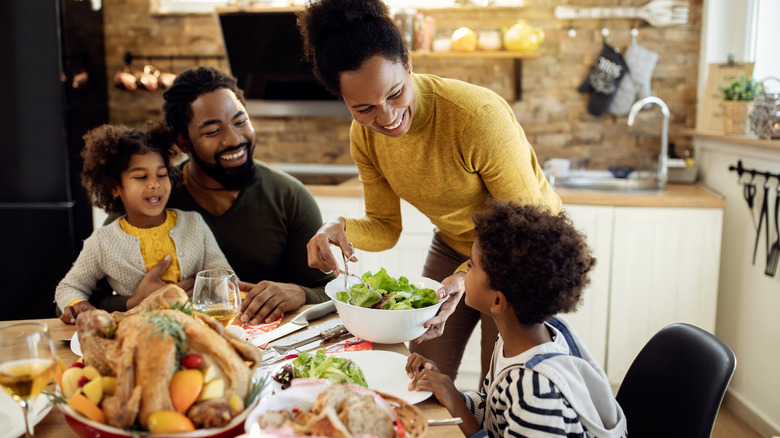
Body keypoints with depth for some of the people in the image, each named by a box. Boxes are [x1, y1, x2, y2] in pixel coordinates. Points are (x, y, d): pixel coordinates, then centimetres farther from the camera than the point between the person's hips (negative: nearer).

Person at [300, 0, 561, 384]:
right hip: (452, 246, 5)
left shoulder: (478, 115, -33)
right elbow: (386, 228, -5)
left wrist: (468, 276, -39)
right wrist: (341, 228, -27)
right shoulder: (364, 136, -15)